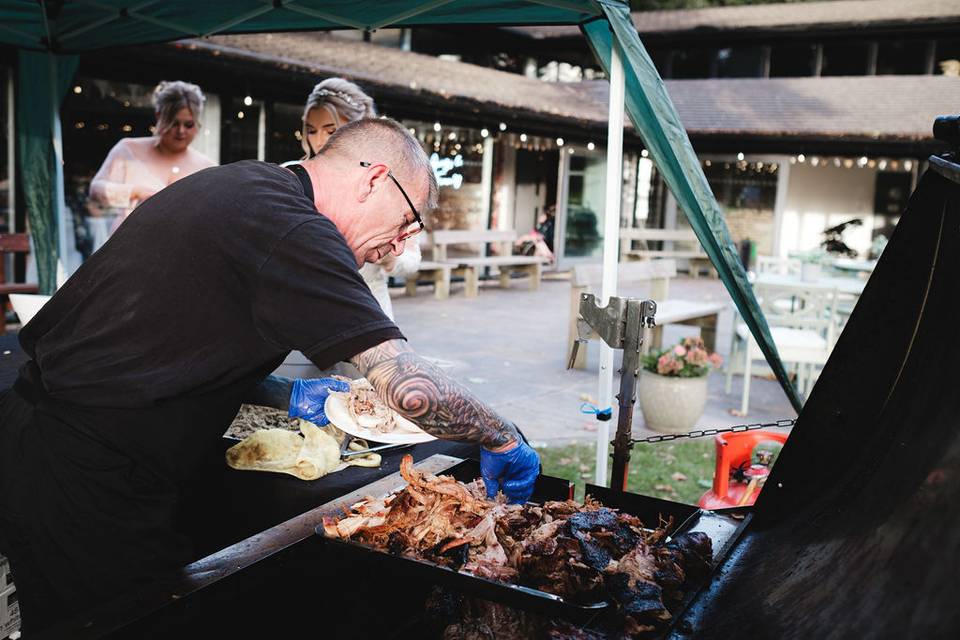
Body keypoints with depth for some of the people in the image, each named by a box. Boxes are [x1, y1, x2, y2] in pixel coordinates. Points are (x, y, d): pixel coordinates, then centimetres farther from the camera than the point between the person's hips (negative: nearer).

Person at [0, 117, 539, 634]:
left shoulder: (241, 184, 10)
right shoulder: (292, 228, -21)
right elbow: (410, 387, -27)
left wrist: (288, 395, 10)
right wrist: (504, 439, -10)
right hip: (83, 481, -10)